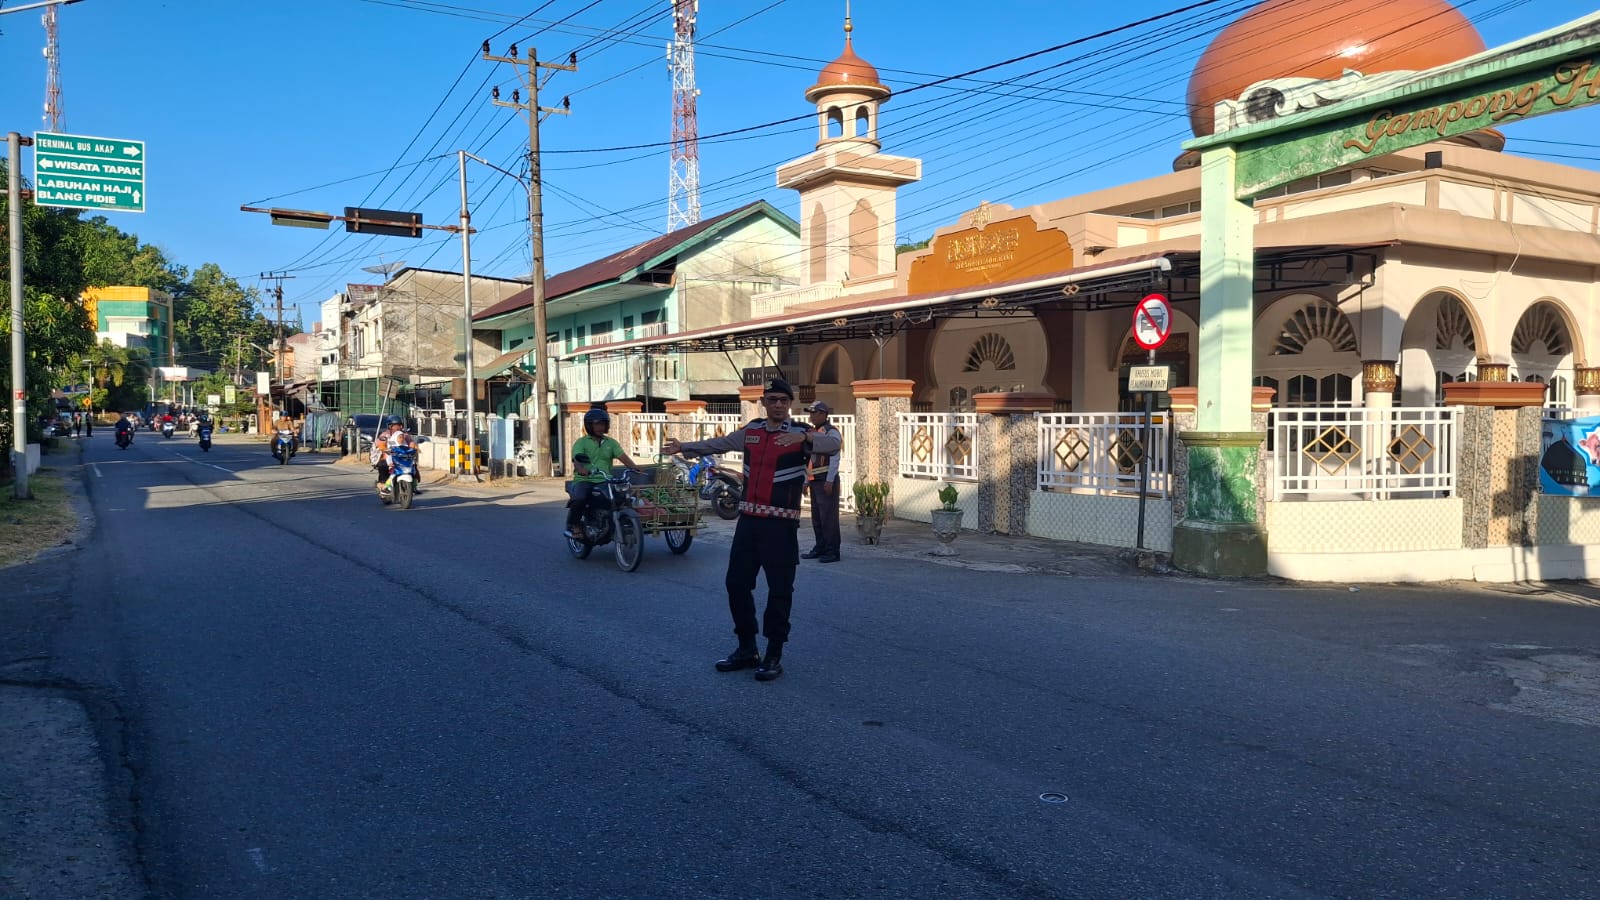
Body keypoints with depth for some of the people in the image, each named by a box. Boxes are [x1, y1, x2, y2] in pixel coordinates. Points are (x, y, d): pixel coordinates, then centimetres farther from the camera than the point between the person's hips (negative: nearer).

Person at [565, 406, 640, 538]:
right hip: (584, 480, -4)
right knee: (579, 498, -33)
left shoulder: (611, 442, 18)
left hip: (604, 482, 4)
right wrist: (582, 470, -34)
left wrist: (635, 468, -16)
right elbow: (576, 459, -10)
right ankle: (571, 526, -11)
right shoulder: (581, 442, 6)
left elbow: (622, 457, 4)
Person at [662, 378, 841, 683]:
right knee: (737, 583, 10)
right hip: (748, 519, 6)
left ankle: (774, 656, 8)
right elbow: (720, 444, 27)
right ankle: (746, 649, 24)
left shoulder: (800, 434, -6)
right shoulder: (752, 431, 10)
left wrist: (803, 437, -41)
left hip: (781, 524, -6)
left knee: (779, 589, -4)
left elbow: (833, 444, -24)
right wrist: (684, 447, 34)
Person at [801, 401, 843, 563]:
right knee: (816, 517, 12)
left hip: (826, 481, -8)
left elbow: (835, 458, -14)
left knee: (828, 517, -6)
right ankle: (820, 548, 20)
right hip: (814, 481, 8)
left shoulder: (831, 432, -9)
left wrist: (829, 481, -19)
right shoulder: (812, 432, 17)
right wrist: (806, 480, 17)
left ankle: (832, 552, -3)